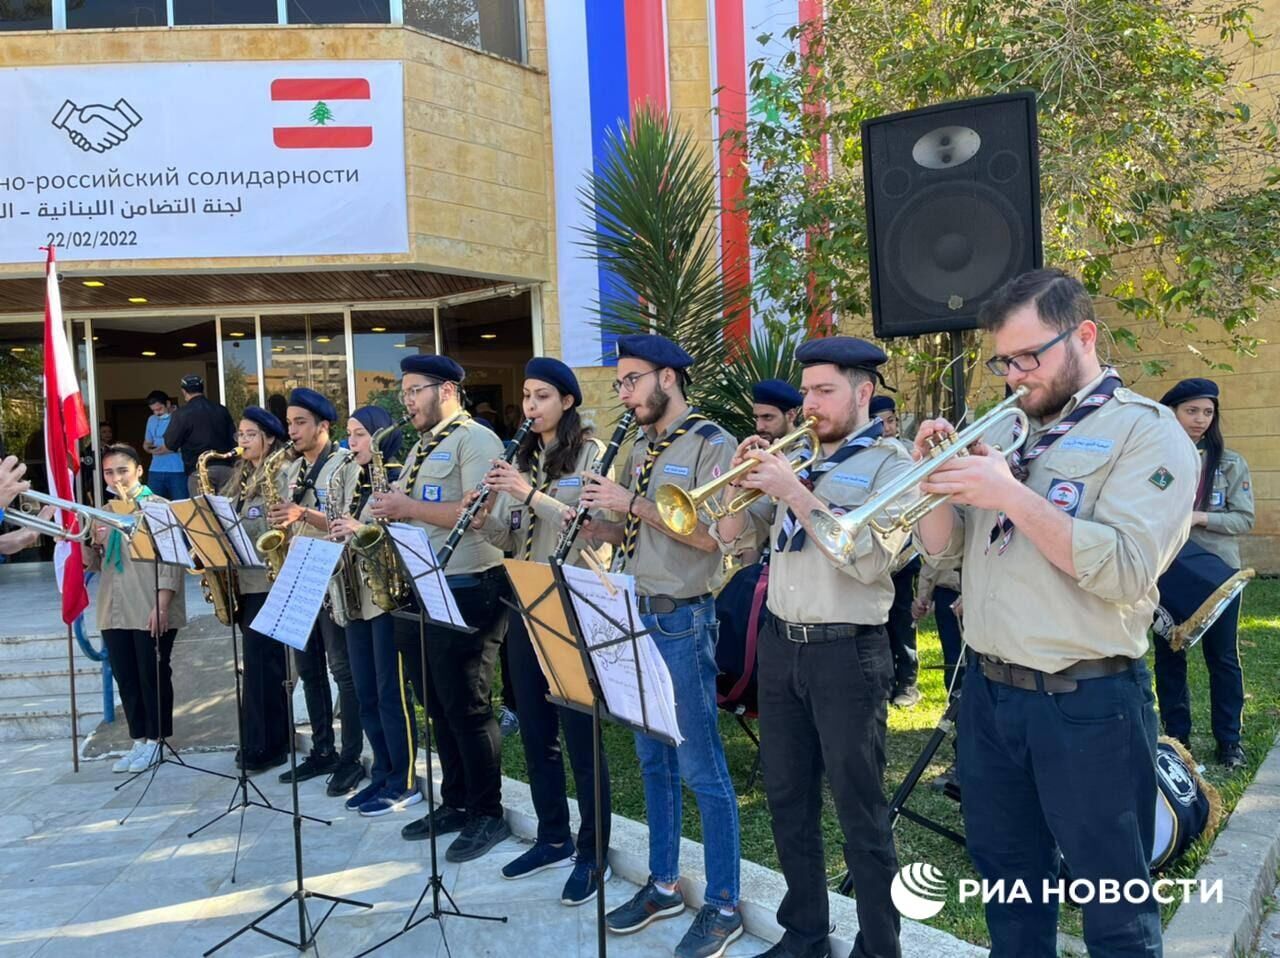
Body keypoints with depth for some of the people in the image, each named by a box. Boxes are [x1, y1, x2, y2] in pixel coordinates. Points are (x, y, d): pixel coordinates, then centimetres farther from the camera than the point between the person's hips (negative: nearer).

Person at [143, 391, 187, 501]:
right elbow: (146, 443, 23)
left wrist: (171, 449, -16)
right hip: (155, 470, 5)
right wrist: (148, 447, 0)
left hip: (178, 471, -5)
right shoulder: (152, 420, 15)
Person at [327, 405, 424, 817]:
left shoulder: (398, 479, -9)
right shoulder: (360, 484, 17)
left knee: (391, 693, -3)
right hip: (358, 597, 9)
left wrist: (362, 530, -23)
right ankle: (383, 775, 22)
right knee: (366, 695, 12)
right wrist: (342, 535, 0)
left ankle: (405, 782, 6)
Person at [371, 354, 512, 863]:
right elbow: (406, 507, 24)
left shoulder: (476, 439, -10)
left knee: (467, 706, -3)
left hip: (469, 591, -9)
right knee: (439, 704, 14)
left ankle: (487, 814, 10)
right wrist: (388, 510, 2)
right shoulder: (422, 447, 19)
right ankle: (455, 803, 26)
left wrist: (410, 508, -20)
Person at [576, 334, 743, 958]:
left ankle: (723, 907, 12)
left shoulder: (710, 444, -11)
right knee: (653, 760, 15)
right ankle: (663, 884, 29)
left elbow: (713, 536, -20)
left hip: (682, 620, -8)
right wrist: (596, 529, -3)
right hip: (638, 615, 8)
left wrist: (633, 503, -21)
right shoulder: (641, 450, 14)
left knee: (700, 768, 0)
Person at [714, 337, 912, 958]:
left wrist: (796, 493, -23)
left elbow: (871, 558, -22)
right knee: (787, 801, 15)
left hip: (847, 653, -6)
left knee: (860, 813, 3)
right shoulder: (794, 459, 12)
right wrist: (741, 482, -7)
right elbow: (731, 537, 11)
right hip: (780, 645, 7)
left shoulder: (891, 467, -7)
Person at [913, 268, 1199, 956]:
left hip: (1086, 704, -6)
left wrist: (1011, 494, -24)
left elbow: (1126, 570, -22)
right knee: (1008, 880, 21)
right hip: (987, 691, 6)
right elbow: (941, 549, 10)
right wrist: (937, 479, -8)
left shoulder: (1147, 430, -8)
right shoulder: (1004, 429, 11)